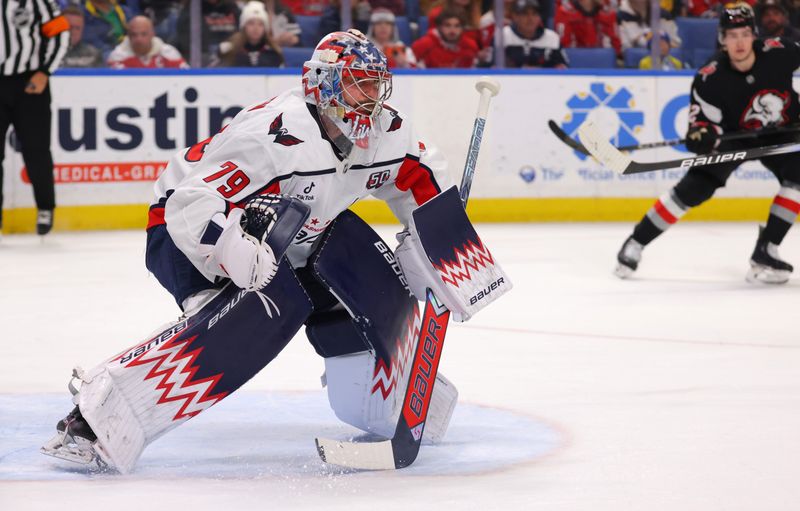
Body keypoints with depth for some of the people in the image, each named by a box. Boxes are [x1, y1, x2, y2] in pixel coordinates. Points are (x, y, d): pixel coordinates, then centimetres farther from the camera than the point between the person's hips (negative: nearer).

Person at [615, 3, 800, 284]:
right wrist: (700, 133, -43)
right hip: (734, 134, -2)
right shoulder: (710, 79, -27)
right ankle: (635, 242, 0)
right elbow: (704, 120, -19)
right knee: (694, 188, -12)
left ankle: (765, 252, -16)